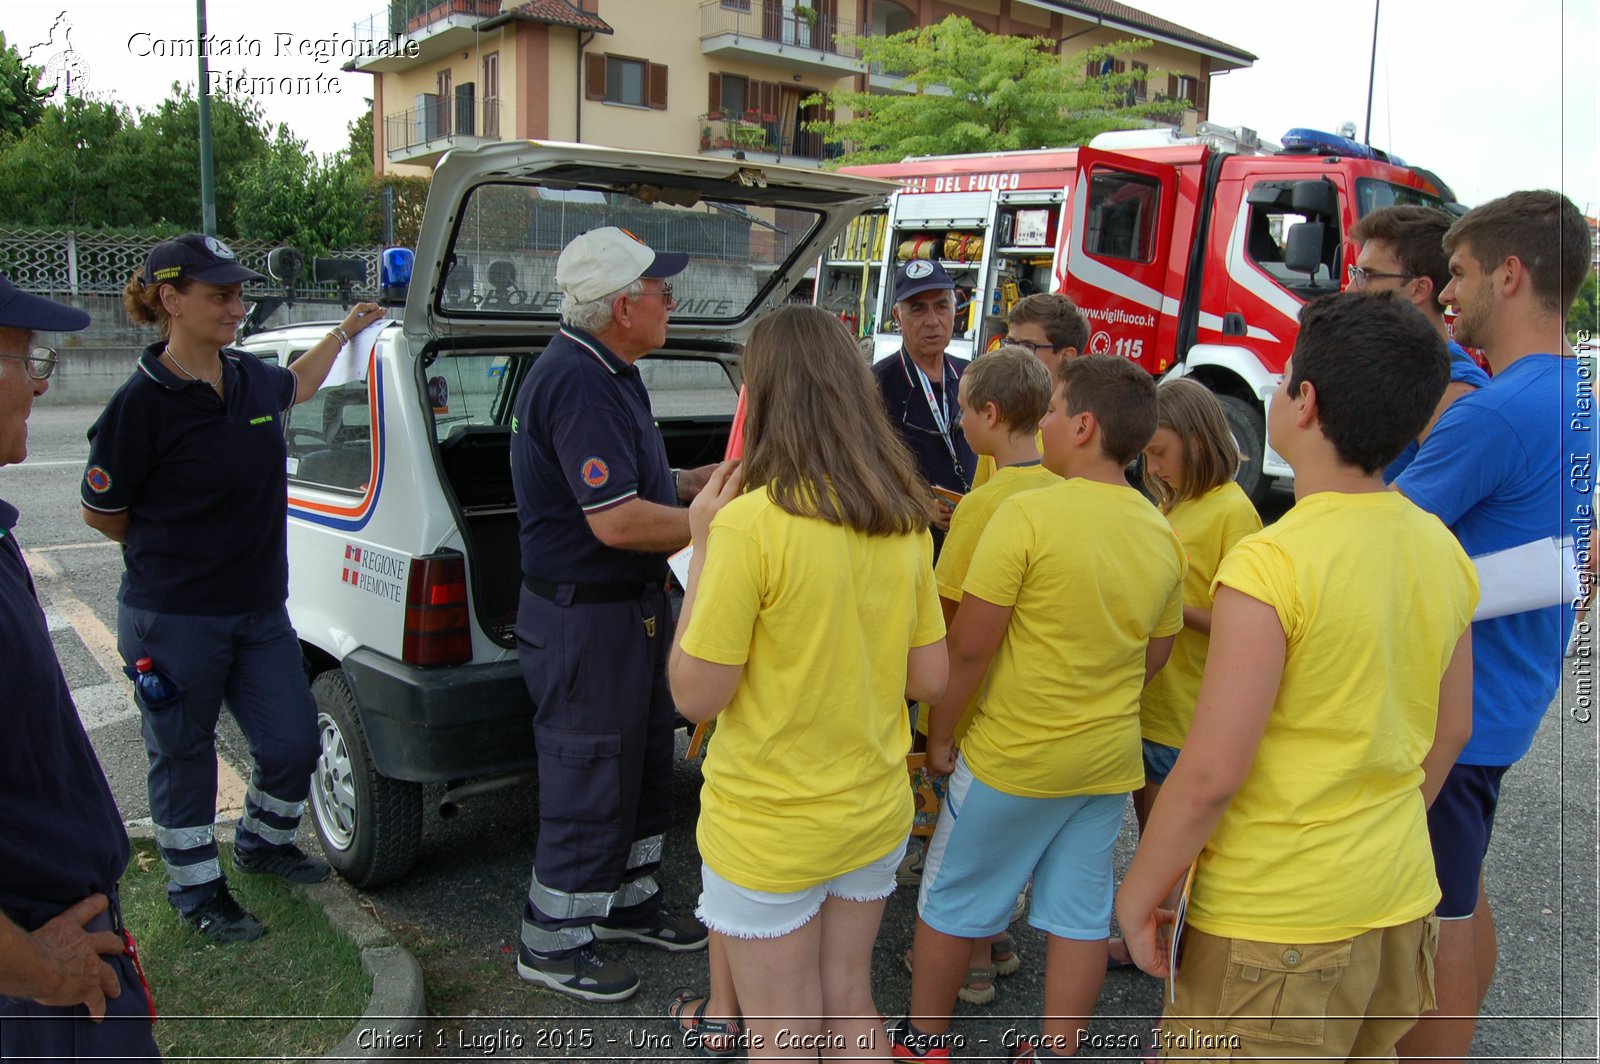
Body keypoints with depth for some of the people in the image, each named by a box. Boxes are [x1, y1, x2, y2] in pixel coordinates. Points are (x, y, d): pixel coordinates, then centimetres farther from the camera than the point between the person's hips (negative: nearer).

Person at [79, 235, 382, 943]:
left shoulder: (251, 379, 2)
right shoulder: (142, 402, -16)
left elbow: (295, 386, 29)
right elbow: (100, 513, -5)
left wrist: (345, 330, 29)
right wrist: (170, 551, 5)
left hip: (261, 612, 6)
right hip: (174, 624, -6)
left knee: (293, 743, 10)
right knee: (184, 755, 11)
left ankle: (263, 842, 40)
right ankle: (197, 890, 31)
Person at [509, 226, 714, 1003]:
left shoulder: (606, 373, 11)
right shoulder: (577, 382, -24)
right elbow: (618, 521, -29)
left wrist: (701, 482, 7)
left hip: (630, 604, 11)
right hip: (585, 616, -11)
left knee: (642, 764, 21)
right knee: (588, 782, 3)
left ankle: (627, 901, 40)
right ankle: (553, 943, 22)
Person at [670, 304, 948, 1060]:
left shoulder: (750, 524, -23)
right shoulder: (903, 523, -3)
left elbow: (697, 695, -19)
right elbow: (929, 677, 3)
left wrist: (703, 546, -13)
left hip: (768, 833, -6)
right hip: (875, 816, 6)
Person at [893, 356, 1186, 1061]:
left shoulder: (1028, 514, -20)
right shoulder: (1162, 534, 0)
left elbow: (968, 648, -18)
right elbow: (1156, 653, 11)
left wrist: (938, 734, -5)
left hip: (1012, 757, -5)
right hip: (1111, 762, 5)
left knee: (952, 901, 14)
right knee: (1080, 916, 16)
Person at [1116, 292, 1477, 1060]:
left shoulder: (1271, 564, -24)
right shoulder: (1443, 552, -1)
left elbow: (1210, 775, -23)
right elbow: (1450, 729, 11)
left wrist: (1137, 894, -9)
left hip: (1274, 916, -7)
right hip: (1401, 898, 8)